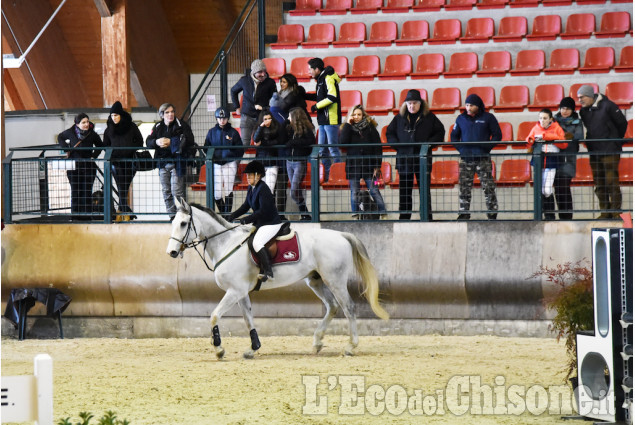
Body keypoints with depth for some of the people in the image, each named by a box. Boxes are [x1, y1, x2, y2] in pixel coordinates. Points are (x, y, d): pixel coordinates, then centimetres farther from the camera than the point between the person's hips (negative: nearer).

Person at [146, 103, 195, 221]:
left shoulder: (182, 125, -1)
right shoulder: (158, 127, 12)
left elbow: (189, 140, -13)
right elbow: (148, 142, 7)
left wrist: (171, 142, -20)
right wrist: (156, 142, -16)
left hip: (177, 162, -5)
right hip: (163, 162, 5)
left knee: (177, 191, -12)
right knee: (166, 192, 7)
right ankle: (172, 215, 13)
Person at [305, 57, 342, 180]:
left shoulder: (328, 78, -14)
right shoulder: (320, 79, 16)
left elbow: (332, 97, -22)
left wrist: (316, 106, -14)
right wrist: (305, 95, 21)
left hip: (331, 119, -10)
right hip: (323, 120, 10)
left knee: (333, 148, -8)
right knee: (322, 150, 12)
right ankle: (327, 175, 17)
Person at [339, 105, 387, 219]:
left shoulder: (370, 127, 2)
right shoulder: (347, 128, 8)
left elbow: (377, 146, 2)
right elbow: (343, 141, -11)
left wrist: (377, 165, -4)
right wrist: (348, 124, -8)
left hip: (368, 164, -2)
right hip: (353, 165, 2)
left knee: (374, 190, -4)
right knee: (354, 192, 4)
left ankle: (383, 213, -1)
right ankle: (355, 215, 10)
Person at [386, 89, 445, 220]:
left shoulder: (429, 117, 2)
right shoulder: (400, 118, 8)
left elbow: (440, 132, 6)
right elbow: (390, 133, 14)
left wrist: (429, 143, -9)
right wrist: (397, 145, -3)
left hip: (423, 157, -2)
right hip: (404, 158, 2)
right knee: (404, 190, 6)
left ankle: (427, 217, 4)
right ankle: (404, 217, 13)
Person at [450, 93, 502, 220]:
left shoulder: (488, 118, 1)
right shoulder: (461, 118, 9)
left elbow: (497, 135, 3)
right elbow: (454, 136, 17)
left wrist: (487, 147, -10)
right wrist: (460, 148, -1)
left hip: (483, 159, -3)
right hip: (466, 159, 3)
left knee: (488, 187, -3)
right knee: (464, 188, 2)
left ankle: (492, 213, 4)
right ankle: (463, 213, 9)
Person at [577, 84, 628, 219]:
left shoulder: (607, 106, -8)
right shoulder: (583, 111, 9)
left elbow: (622, 123, 0)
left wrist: (615, 141, 8)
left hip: (610, 151, -6)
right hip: (594, 152, 6)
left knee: (612, 182, -9)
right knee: (599, 183, 5)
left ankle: (615, 212, -6)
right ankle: (605, 212, 10)